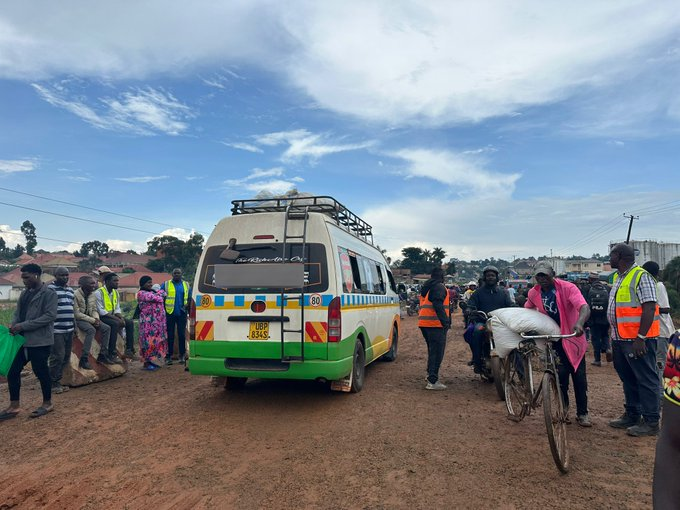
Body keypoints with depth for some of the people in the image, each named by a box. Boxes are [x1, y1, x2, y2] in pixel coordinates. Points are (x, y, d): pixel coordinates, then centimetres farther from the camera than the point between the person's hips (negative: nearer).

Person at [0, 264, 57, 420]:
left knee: (41, 372, 3)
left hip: (39, 341, -7)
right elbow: (18, 312, 16)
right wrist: (13, 325, -6)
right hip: (22, 339, 8)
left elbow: (49, 316, -18)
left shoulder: (49, 293, -11)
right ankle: (14, 406, 21)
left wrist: (23, 325, -20)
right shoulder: (25, 293, 13)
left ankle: (47, 403, 20)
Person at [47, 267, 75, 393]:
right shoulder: (50, 289, -7)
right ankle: (53, 383, 7)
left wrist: (74, 322, 22)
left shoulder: (70, 290, 18)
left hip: (69, 329, 8)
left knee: (66, 357, 10)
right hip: (56, 329, -8)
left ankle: (57, 380, 19)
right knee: (57, 356, -6)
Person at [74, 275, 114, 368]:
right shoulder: (76, 295, -16)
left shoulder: (93, 295, 6)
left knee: (106, 328, -10)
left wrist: (96, 318, -10)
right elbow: (77, 313, -18)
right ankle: (84, 359, -30)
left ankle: (103, 355, -6)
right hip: (79, 319, -7)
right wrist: (92, 320, -21)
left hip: (90, 318, 7)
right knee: (91, 329, -34)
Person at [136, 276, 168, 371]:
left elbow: (163, 293, 12)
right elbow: (156, 298, -16)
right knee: (148, 340, -6)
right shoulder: (141, 293, -8)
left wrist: (158, 292, -4)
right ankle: (146, 363, 0)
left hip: (157, 320, 8)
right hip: (148, 321, -8)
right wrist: (159, 294, 3)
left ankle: (150, 360, 19)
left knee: (156, 340, 10)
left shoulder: (153, 291, 20)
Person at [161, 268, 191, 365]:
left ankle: (182, 356, 12)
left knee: (182, 335, 4)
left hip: (182, 313, 2)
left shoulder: (186, 285, 13)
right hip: (170, 313, -2)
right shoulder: (165, 284, 6)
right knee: (170, 335, 2)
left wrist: (187, 304, -2)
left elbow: (190, 298, 17)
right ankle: (169, 356, 7)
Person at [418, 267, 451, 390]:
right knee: (437, 352, -8)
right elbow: (438, 305, -19)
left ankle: (431, 374, 31)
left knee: (433, 350, 22)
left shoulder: (426, 287, 21)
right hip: (435, 324, -9)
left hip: (424, 323, 9)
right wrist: (445, 321, -23)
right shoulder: (439, 286, -7)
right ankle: (432, 381, -11)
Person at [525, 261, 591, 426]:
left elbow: (584, 308, -33)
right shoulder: (533, 293, -5)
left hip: (573, 336, -2)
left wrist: (579, 323, -52)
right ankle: (564, 406, 21)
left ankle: (582, 413, 18)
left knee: (579, 377, 1)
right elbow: (526, 311, 14)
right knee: (560, 374, -4)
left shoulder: (568, 288, -19)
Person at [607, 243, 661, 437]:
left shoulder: (641, 277, -13)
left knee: (646, 380, 0)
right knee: (628, 379, 17)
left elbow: (649, 307, -19)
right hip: (620, 339, 9)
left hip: (638, 340, -9)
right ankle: (632, 415, 28)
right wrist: (613, 334, 20)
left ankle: (651, 422, 8)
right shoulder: (618, 278, 15)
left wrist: (640, 337, -23)